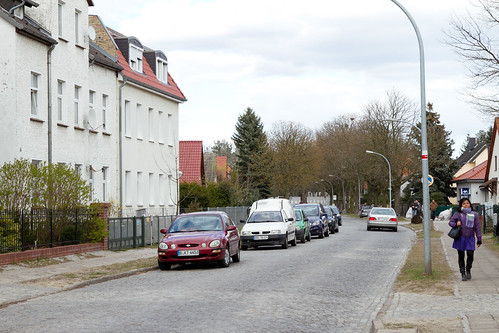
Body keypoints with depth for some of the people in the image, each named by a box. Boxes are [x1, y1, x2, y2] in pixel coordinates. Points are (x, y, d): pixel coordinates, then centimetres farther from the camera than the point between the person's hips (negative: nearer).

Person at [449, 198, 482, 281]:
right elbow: (451, 222, 8)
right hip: (460, 238, 0)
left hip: (470, 238, 0)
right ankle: (463, 273, 16)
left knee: (470, 255, -6)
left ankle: (468, 270, 20)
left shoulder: (474, 214, 5)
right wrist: (456, 224, -15)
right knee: (461, 256, 4)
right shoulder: (458, 213, 2)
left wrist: (479, 240, 4)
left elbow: (477, 227, 6)